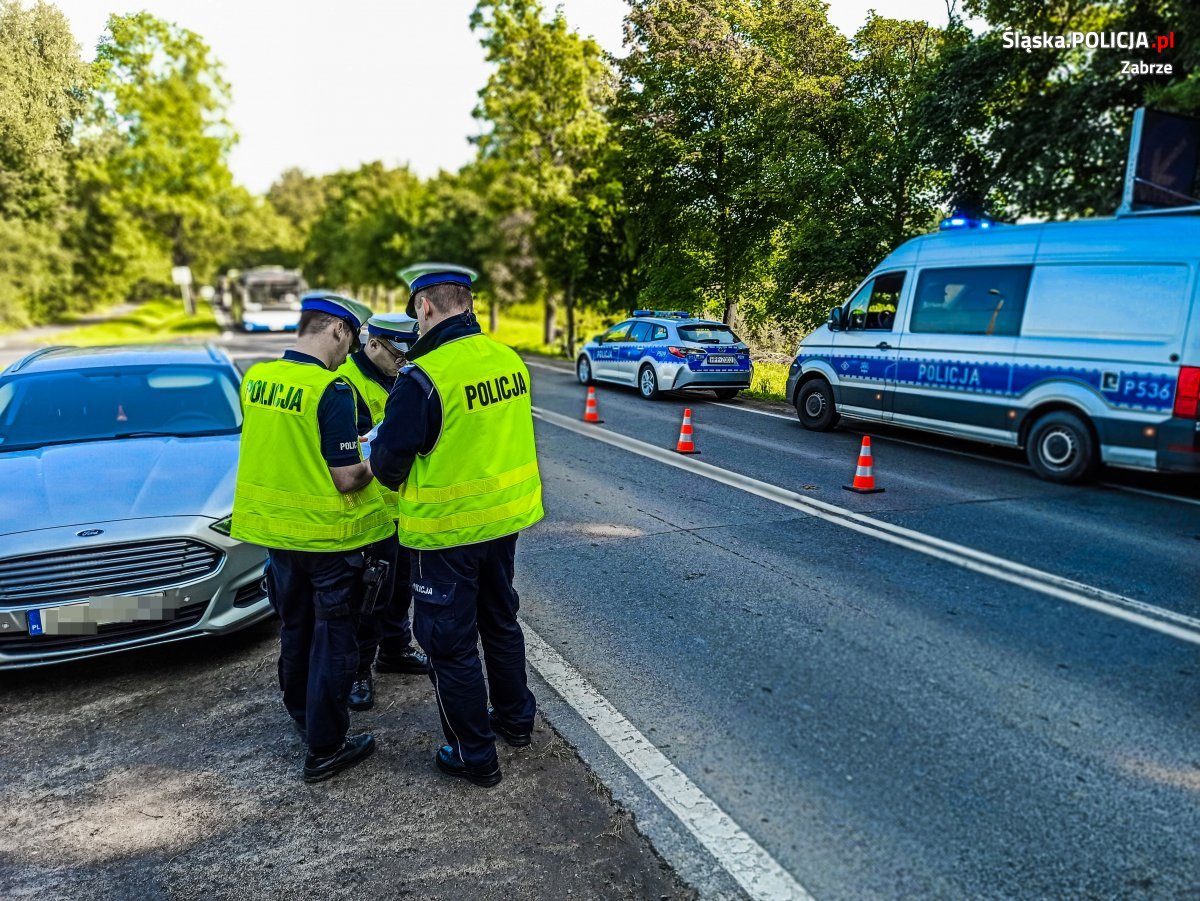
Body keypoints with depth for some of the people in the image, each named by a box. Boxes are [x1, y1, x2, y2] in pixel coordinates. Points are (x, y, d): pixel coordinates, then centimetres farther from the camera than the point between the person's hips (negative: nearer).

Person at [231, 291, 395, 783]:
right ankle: (325, 748, 18)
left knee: (294, 629, 23)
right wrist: (375, 463, -2)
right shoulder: (331, 391, -22)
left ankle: (302, 716, 42)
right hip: (328, 536, -7)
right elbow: (346, 479, -21)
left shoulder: (255, 378, -1)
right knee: (333, 639, 8)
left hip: (275, 528, 7)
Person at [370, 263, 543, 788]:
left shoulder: (423, 377, -23)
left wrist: (392, 478, 7)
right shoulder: (509, 360, -2)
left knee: (450, 642, 10)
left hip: (445, 529, -7)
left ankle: (475, 756, 23)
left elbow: (389, 461, -15)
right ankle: (516, 719, 42)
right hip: (506, 517, 7)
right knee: (500, 620, 25)